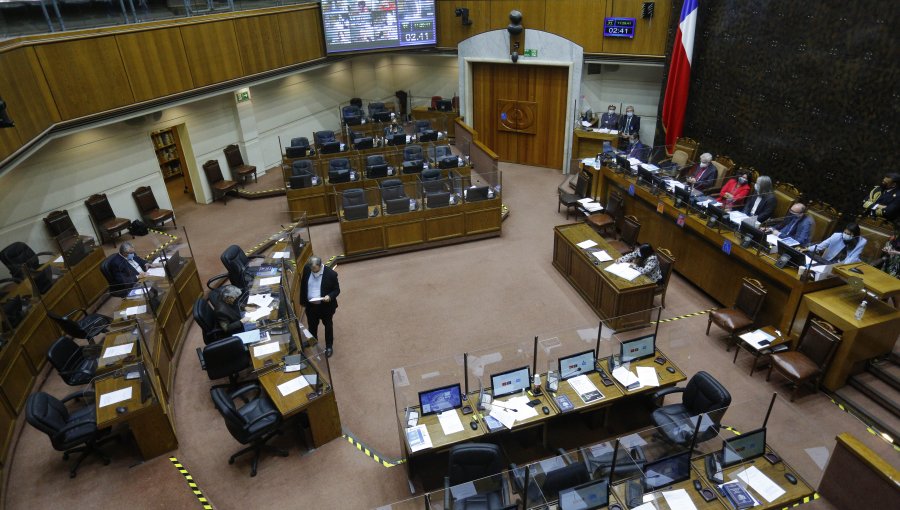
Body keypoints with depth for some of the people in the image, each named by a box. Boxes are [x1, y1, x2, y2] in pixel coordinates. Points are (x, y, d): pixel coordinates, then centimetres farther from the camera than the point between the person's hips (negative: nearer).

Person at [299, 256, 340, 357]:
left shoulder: (331, 274, -24)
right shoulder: (306, 269, -13)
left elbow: (337, 290, -13)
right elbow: (303, 285, 2)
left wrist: (330, 296, -33)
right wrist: (303, 301, 5)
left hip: (326, 306, -3)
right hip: (310, 306, 3)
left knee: (328, 326, 19)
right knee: (312, 326, 22)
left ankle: (329, 346, 41)